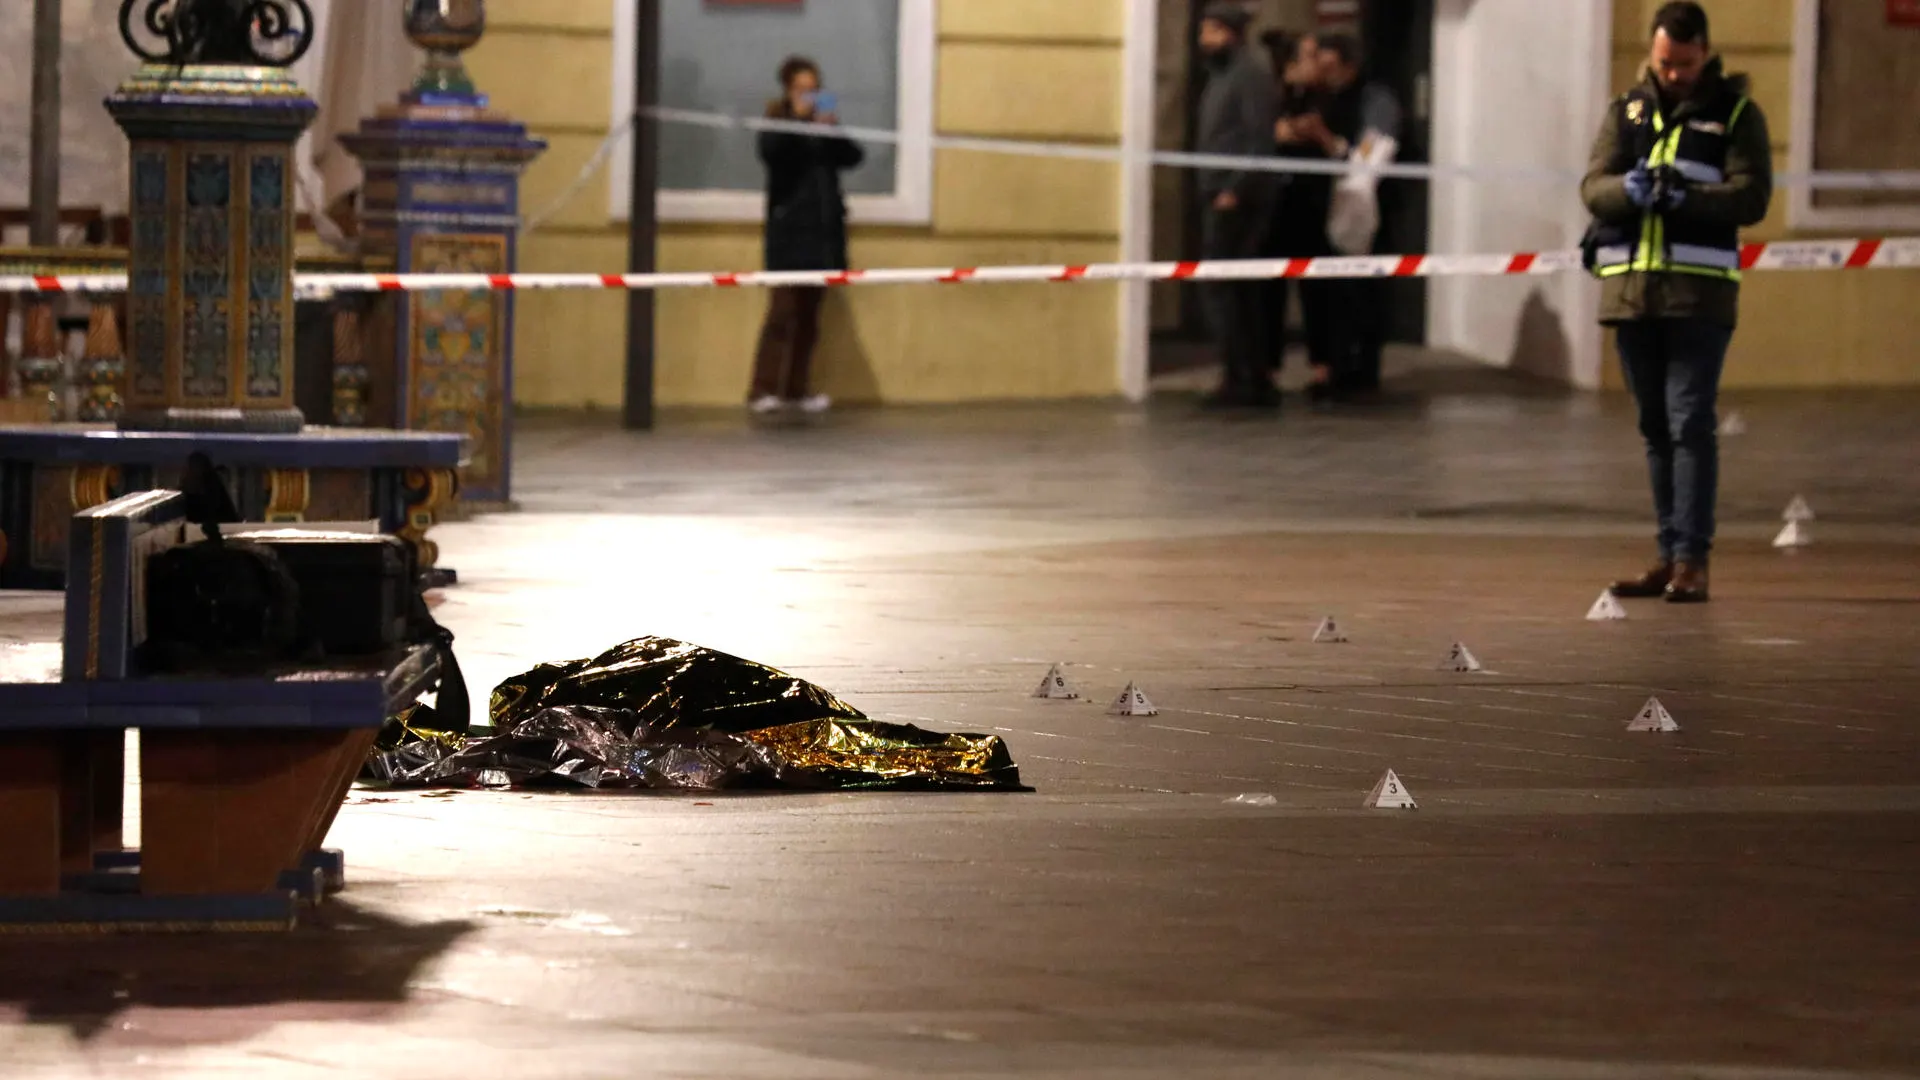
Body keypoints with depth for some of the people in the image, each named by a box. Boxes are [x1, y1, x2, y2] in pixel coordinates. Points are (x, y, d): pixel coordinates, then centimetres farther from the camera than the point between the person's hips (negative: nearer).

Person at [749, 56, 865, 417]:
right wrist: (798, 118, -19)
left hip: (822, 230, 5)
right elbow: (771, 153, -18)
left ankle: (796, 388, 8)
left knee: (809, 313, 5)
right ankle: (763, 390, -13)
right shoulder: (777, 123, 2)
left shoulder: (824, 126, 14)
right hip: (789, 229, -5)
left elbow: (852, 157, 2)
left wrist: (833, 129, -11)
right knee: (782, 309, -11)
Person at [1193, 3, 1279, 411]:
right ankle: (1258, 382, 11)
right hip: (1219, 198, 10)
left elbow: (1259, 139, -17)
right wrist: (1213, 190, 12)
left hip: (1235, 201, -10)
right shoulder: (1219, 77, 20)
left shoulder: (1250, 75, -9)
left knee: (1218, 287, -11)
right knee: (1245, 291, 9)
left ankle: (1241, 379, -11)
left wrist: (1235, 189, -21)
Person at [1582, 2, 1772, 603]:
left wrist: (1685, 197, -24)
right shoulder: (1628, 110, 12)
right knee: (1655, 428, 9)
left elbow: (1751, 196, -9)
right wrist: (1628, 189, -20)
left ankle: (1693, 559, -11)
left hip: (1700, 295, -4)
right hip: (1631, 289, 4)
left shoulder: (1736, 113, 2)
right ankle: (1669, 555, 15)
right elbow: (1593, 187, 2)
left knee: (1691, 424, -10)